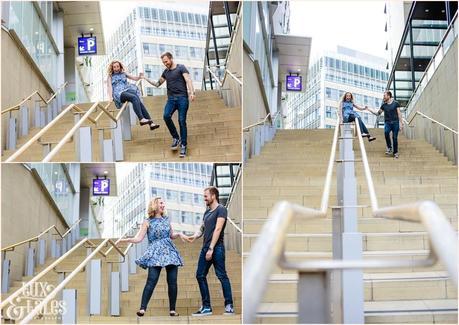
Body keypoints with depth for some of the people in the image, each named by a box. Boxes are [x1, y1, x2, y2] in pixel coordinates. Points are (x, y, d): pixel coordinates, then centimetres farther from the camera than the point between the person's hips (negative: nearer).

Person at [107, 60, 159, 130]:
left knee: (139, 102, -24)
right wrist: (111, 97, -11)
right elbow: (109, 87, 4)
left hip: (128, 90, 4)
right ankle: (141, 119, -43)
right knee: (134, 98, -34)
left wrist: (139, 77, 0)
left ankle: (150, 123, -32)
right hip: (119, 93, -4)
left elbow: (134, 78, 24)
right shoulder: (110, 77, 16)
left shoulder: (123, 74, 25)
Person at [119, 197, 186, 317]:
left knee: (172, 282, -1)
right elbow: (138, 238, -4)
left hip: (170, 252, 4)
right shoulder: (148, 222, 2)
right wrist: (127, 240, -21)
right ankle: (142, 308, -20)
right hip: (155, 254, -4)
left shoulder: (166, 219, 14)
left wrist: (179, 234, 6)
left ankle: (172, 309, 7)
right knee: (151, 281, -17)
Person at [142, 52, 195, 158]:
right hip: (171, 98, 4)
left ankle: (183, 145, -2)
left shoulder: (181, 68, 4)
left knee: (182, 121, -8)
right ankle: (175, 138, -5)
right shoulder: (165, 72, 19)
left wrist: (191, 92, -20)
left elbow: (188, 80, -7)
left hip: (182, 98, -4)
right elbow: (157, 84, 27)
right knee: (166, 116, -21)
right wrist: (146, 78, 19)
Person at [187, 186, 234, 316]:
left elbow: (217, 229, -13)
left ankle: (229, 306, -3)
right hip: (205, 247, 8)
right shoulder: (207, 212, 19)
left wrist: (211, 248, -19)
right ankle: (206, 307, 9)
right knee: (200, 275, 5)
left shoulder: (221, 210, -5)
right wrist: (194, 236, -4)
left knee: (221, 275, -7)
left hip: (216, 248, -8)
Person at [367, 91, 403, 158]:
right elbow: (378, 113, 19)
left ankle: (395, 153, 11)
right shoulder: (384, 105, 10)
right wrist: (369, 110, 9)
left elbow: (399, 114, 2)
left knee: (395, 138, -3)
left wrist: (401, 123, -3)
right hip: (387, 122, 2)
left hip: (395, 122, -2)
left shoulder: (395, 103, 2)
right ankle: (389, 148, -16)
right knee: (386, 132, -28)